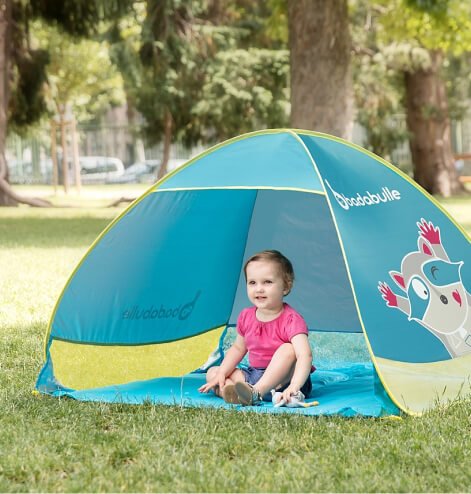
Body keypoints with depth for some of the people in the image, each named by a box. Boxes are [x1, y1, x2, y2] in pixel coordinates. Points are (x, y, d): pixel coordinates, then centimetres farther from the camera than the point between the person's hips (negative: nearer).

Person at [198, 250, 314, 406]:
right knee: (212, 372, -3)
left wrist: (294, 387, -48)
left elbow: (305, 355, -32)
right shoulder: (246, 317, 2)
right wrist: (221, 374, 2)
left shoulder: (291, 320, -19)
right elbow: (238, 348, 17)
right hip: (254, 376, 7)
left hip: (285, 378, -7)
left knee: (288, 349, -34)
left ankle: (255, 393, -45)